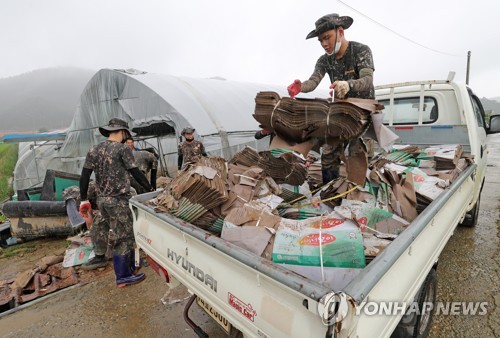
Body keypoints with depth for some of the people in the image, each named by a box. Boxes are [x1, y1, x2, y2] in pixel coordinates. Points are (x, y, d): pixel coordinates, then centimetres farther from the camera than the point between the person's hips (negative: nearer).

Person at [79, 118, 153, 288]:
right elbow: (136, 173, -11)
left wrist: (84, 199, 13)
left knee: (121, 234, 19)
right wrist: (150, 189, -2)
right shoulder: (122, 149, -9)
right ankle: (123, 277, 12)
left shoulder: (94, 150, 9)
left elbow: (84, 176, 7)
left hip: (101, 200, 7)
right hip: (117, 201, -7)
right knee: (123, 237, 2)